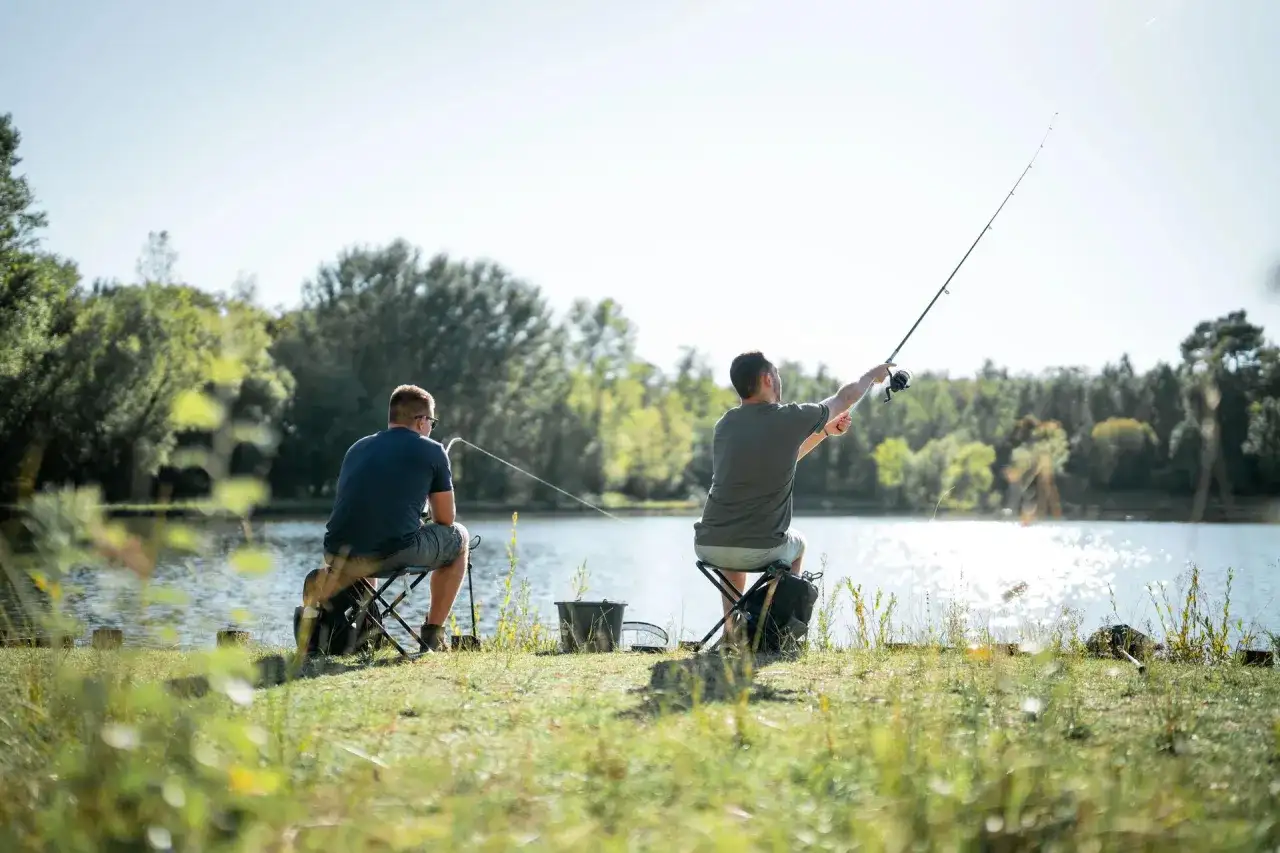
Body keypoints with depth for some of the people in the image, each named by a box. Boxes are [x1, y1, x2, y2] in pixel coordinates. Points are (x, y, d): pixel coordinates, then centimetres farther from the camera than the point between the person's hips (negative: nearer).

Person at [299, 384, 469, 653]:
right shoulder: (431, 451, 8)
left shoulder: (358, 447, 23)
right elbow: (446, 519, 12)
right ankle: (433, 635, 21)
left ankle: (329, 584, 9)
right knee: (458, 537, 24)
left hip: (338, 553, 5)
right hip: (395, 553, -5)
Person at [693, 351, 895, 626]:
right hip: (760, 551, -4)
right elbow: (846, 397, 15)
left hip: (707, 548, 4)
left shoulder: (724, 425, 10)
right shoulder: (788, 418, -5)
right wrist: (873, 375, 34)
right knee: (797, 544, 32)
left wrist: (826, 431, 33)